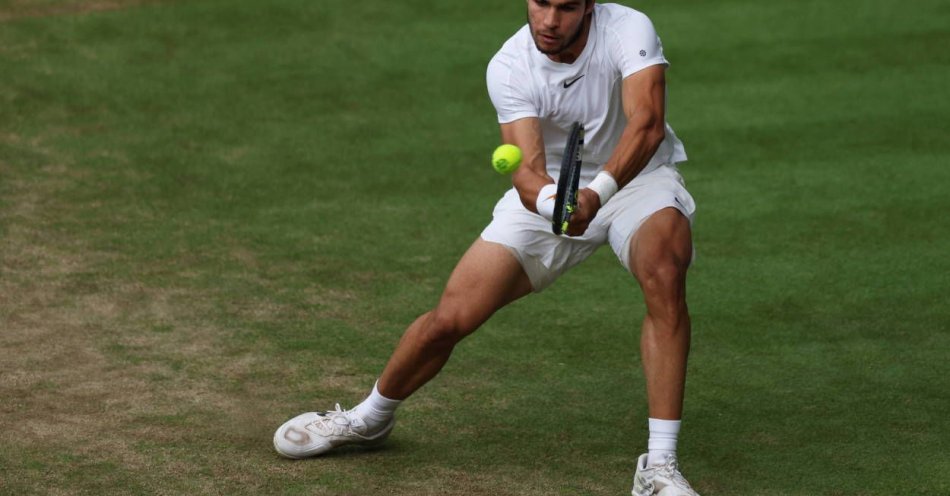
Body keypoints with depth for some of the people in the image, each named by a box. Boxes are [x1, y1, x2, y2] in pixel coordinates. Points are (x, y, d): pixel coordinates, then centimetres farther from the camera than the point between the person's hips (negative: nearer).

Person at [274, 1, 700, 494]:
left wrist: (598, 192, -58)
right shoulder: (509, 67, -21)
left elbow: (646, 123, -41)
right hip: (551, 187, 2)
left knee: (664, 270, -35)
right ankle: (369, 417, 28)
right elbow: (527, 168, -31)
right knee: (450, 317, -4)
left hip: (635, 177, -2)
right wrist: (549, 202, -55)